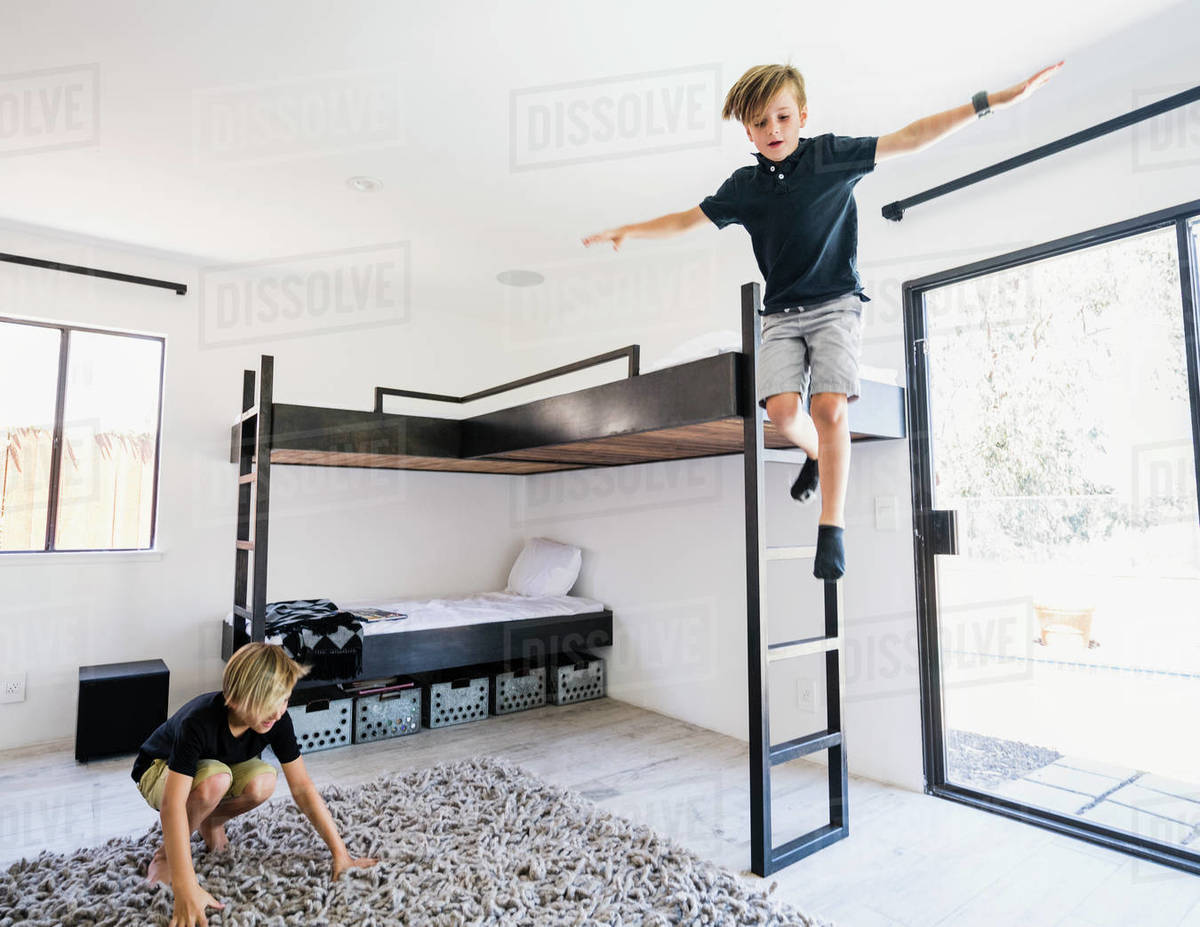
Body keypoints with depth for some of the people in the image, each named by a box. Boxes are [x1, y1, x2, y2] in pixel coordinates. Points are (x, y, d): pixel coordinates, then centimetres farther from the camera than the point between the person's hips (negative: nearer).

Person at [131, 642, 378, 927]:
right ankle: (166, 853, -10)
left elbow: (302, 787, -21)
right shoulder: (198, 722, -40)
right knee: (216, 779, -38)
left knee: (262, 783, -29)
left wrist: (339, 853, -24)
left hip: (212, 764, 4)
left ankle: (211, 820, 3)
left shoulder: (277, 720, -27)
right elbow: (172, 803, -44)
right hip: (160, 771, -4)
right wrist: (186, 890, -49)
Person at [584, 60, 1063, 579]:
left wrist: (996, 100, -6)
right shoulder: (743, 187, 8)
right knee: (781, 408, -18)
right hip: (782, 315, 3)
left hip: (836, 303, -2)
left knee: (829, 407, -21)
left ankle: (832, 529, -12)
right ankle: (818, 454, 19)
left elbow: (911, 139, -1)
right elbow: (686, 220, 17)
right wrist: (626, 232, 13)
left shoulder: (832, 156, 1)